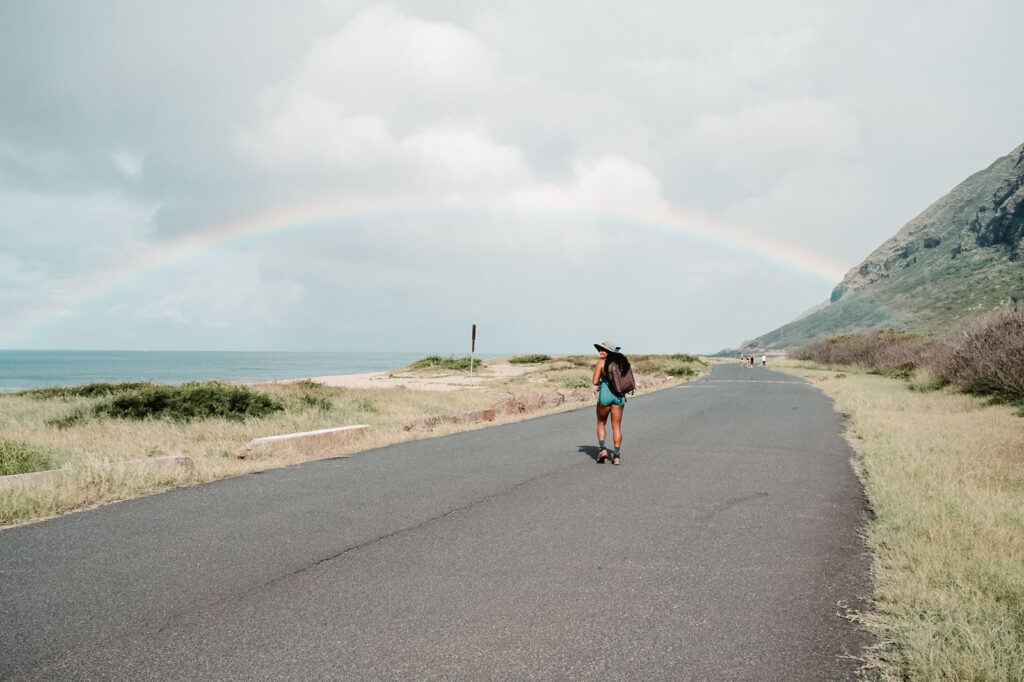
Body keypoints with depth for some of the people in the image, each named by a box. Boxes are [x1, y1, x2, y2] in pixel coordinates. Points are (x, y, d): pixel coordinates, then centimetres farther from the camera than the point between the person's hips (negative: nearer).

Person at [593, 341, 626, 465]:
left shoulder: (601, 362, -5)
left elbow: (595, 382, -6)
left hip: (605, 394, -3)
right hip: (619, 395, 3)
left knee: (601, 423, 17)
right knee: (617, 426, 10)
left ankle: (602, 449, 2)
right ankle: (616, 455, 5)